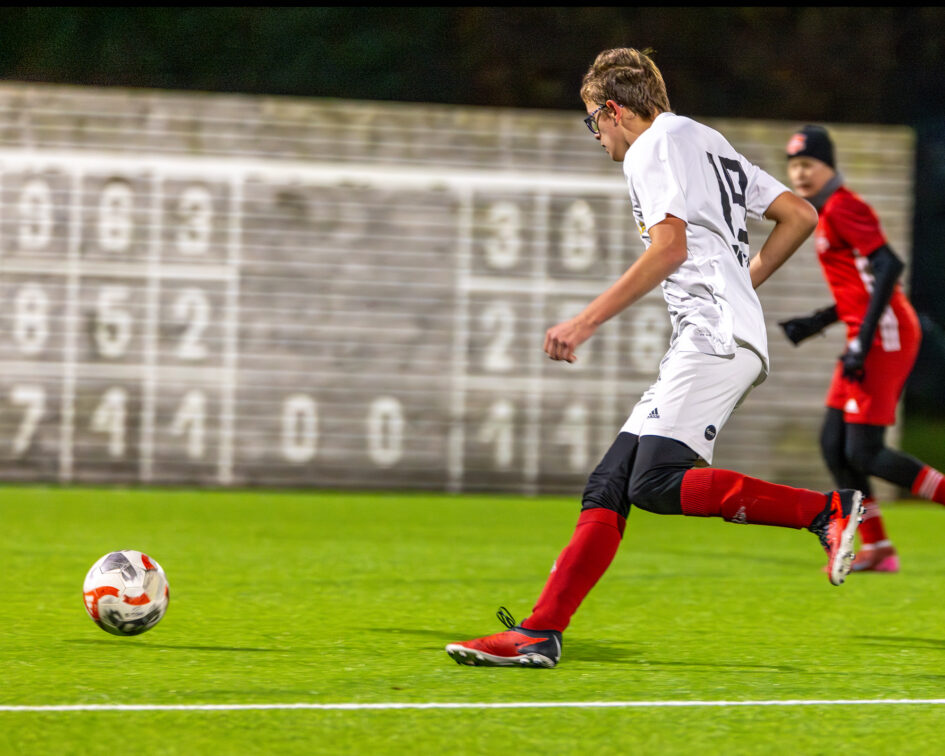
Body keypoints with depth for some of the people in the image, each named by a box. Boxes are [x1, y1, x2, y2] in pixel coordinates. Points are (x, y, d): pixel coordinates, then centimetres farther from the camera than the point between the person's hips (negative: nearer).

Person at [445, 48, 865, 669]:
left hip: (715, 336, -10)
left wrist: (587, 322, -14)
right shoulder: (710, 144, 27)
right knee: (608, 487, 3)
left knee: (656, 483, -22)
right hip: (712, 343, 10)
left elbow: (671, 248, -15)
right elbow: (801, 216, 26)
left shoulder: (656, 145, -1)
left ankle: (827, 509, -19)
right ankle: (539, 635, -3)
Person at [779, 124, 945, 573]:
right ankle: (876, 549, 9)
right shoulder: (826, 214, 19)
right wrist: (816, 323, 19)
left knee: (864, 454, -13)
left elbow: (888, 267, -20)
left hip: (885, 335, -10)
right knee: (833, 445, 6)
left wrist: (863, 341, -23)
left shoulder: (842, 208, -10)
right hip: (868, 338, 10)